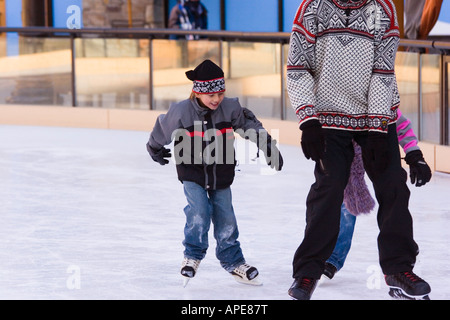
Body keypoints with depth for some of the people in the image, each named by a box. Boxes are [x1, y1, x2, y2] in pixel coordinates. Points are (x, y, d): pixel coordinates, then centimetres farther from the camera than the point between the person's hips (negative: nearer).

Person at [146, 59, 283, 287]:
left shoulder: (230, 108, -14)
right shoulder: (181, 112, -19)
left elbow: (250, 125, 3)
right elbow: (162, 129, 1)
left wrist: (269, 147, 7)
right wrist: (155, 150, 19)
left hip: (221, 175, 2)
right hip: (192, 174, -2)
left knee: (225, 219, 6)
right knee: (199, 213, -16)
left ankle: (233, 261, 22)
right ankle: (193, 255, 6)